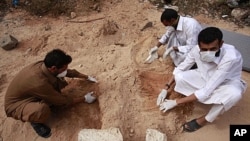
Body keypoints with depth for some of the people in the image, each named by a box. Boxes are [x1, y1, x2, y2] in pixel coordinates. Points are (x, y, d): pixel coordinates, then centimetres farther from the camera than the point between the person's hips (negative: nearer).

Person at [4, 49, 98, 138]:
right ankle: (35, 122, -3)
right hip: (15, 105, -7)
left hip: (28, 94, 7)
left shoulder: (44, 65, -19)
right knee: (42, 109, -38)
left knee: (58, 81, -11)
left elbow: (69, 72, 1)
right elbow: (62, 101, -24)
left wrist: (87, 77, 7)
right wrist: (84, 99, -13)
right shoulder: (39, 83, -40)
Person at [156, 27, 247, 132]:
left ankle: (203, 120, -15)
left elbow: (207, 91, -37)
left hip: (227, 83, -3)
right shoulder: (197, 50, -25)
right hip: (205, 77, 3)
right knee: (179, 76, -22)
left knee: (234, 93, -39)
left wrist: (176, 102, -33)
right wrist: (166, 88, -13)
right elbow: (180, 69, -7)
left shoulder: (230, 57, -38)